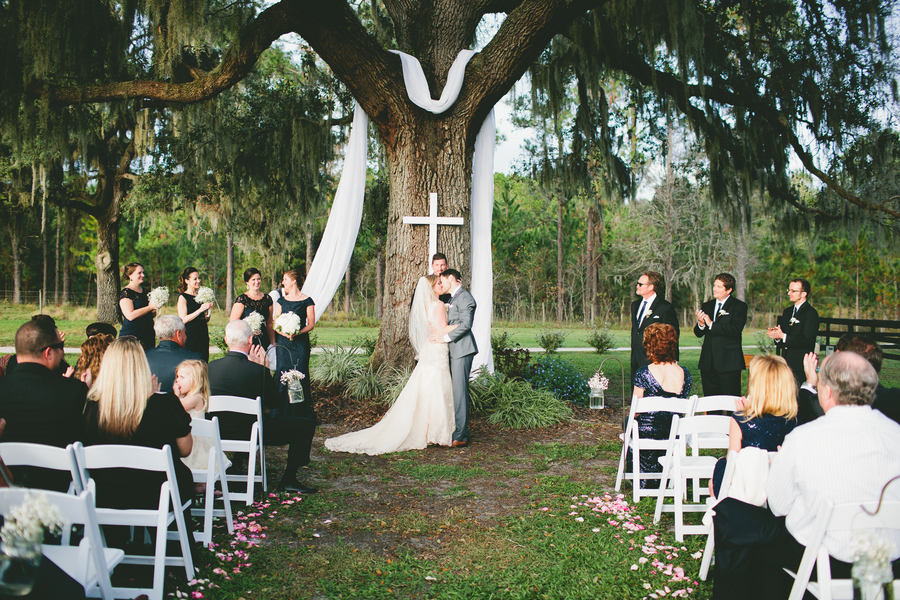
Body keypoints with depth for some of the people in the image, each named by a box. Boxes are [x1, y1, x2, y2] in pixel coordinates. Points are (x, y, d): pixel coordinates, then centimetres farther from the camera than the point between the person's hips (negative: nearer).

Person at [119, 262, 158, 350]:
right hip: (132, 335, -7)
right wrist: (150, 307, -15)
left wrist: (154, 309, 4)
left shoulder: (144, 291, 17)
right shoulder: (125, 293, -7)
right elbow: (130, 315, -19)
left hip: (148, 335, 7)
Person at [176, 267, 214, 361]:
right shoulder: (183, 297, -4)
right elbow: (183, 319, -13)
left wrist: (208, 309, -2)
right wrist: (200, 310, -18)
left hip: (203, 336, 6)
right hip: (190, 335, -6)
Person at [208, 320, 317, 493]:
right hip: (250, 432, -7)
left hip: (219, 432, 7)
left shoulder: (211, 366, -6)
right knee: (307, 424, 4)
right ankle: (289, 478, 7)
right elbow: (275, 403, -5)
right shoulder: (257, 371, -20)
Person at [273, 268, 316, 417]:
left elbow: (311, 324, -1)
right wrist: (284, 333, -13)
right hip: (283, 343, 3)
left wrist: (298, 332, -19)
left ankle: (300, 413, 3)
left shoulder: (307, 301, 1)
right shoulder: (281, 301, 12)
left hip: (301, 342, -3)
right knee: (282, 375, -1)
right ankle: (283, 412, 6)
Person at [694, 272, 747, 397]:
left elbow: (735, 329, -17)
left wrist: (711, 325, -13)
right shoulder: (707, 306, 16)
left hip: (729, 362, -5)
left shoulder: (739, 307, 0)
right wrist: (700, 324, -11)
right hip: (708, 362, 5)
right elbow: (698, 333, 12)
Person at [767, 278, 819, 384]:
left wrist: (783, 336, -21)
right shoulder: (787, 311, 18)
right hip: (786, 365, 7)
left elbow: (807, 341, -17)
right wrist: (776, 335, -6)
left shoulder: (811, 313, -8)